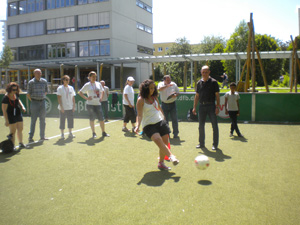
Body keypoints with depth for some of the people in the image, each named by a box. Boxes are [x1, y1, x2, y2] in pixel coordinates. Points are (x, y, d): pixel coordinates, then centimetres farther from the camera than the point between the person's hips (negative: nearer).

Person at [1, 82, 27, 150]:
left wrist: (22, 107, 7)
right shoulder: (5, 98, -19)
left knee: (20, 129, 16)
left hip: (18, 114, 7)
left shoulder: (16, 95, 0)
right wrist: (6, 120, -20)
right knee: (12, 131, 0)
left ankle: (21, 143, 31)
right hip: (11, 116, -7)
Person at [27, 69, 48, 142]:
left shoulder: (44, 81, 7)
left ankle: (42, 136, 18)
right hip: (34, 102, -4)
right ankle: (30, 137, 4)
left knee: (43, 120, 8)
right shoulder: (31, 82, -4)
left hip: (42, 102, 4)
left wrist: (42, 97, 10)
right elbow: (28, 94, -3)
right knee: (33, 120, -3)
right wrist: (32, 101, -3)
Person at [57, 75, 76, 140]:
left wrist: (74, 106, 4)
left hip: (70, 108, 4)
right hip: (63, 108, -4)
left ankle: (70, 133, 16)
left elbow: (73, 98, 11)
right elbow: (59, 98, -6)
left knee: (71, 120, 4)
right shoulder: (60, 88, -3)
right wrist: (61, 107, -13)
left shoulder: (71, 88, 9)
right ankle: (62, 134, 11)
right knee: (62, 120, 1)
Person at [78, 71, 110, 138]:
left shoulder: (99, 84, 10)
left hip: (98, 104, 3)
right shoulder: (87, 85, -2)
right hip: (90, 104, -3)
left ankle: (103, 132, 13)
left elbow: (102, 91, 25)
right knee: (92, 119, 2)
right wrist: (86, 98, -9)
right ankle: (94, 133, 13)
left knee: (101, 118, 2)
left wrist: (101, 97, 9)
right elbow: (80, 92, 1)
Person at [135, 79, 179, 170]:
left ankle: (161, 163, 13)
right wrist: (138, 126, -27)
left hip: (160, 122, 6)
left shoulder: (154, 97, 9)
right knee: (158, 140, -30)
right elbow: (139, 115, -13)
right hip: (149, 125, -6)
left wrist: (163, 118, 30)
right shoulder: (141, 100, -8)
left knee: (165, 142, 0)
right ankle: (171, 156, -37)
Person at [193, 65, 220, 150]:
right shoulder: (199, 83, 10)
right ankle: (201, 143, 22)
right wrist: (194, 107, 7)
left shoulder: (213, 82, -2)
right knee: (201, 125, 9)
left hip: (211, 106, -4)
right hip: (201, 106, 4)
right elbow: (197, 96, 13)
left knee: (214, 125, -2)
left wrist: (217, 107, -11)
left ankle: (215, 144, 9)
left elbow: (217, 95, -3)